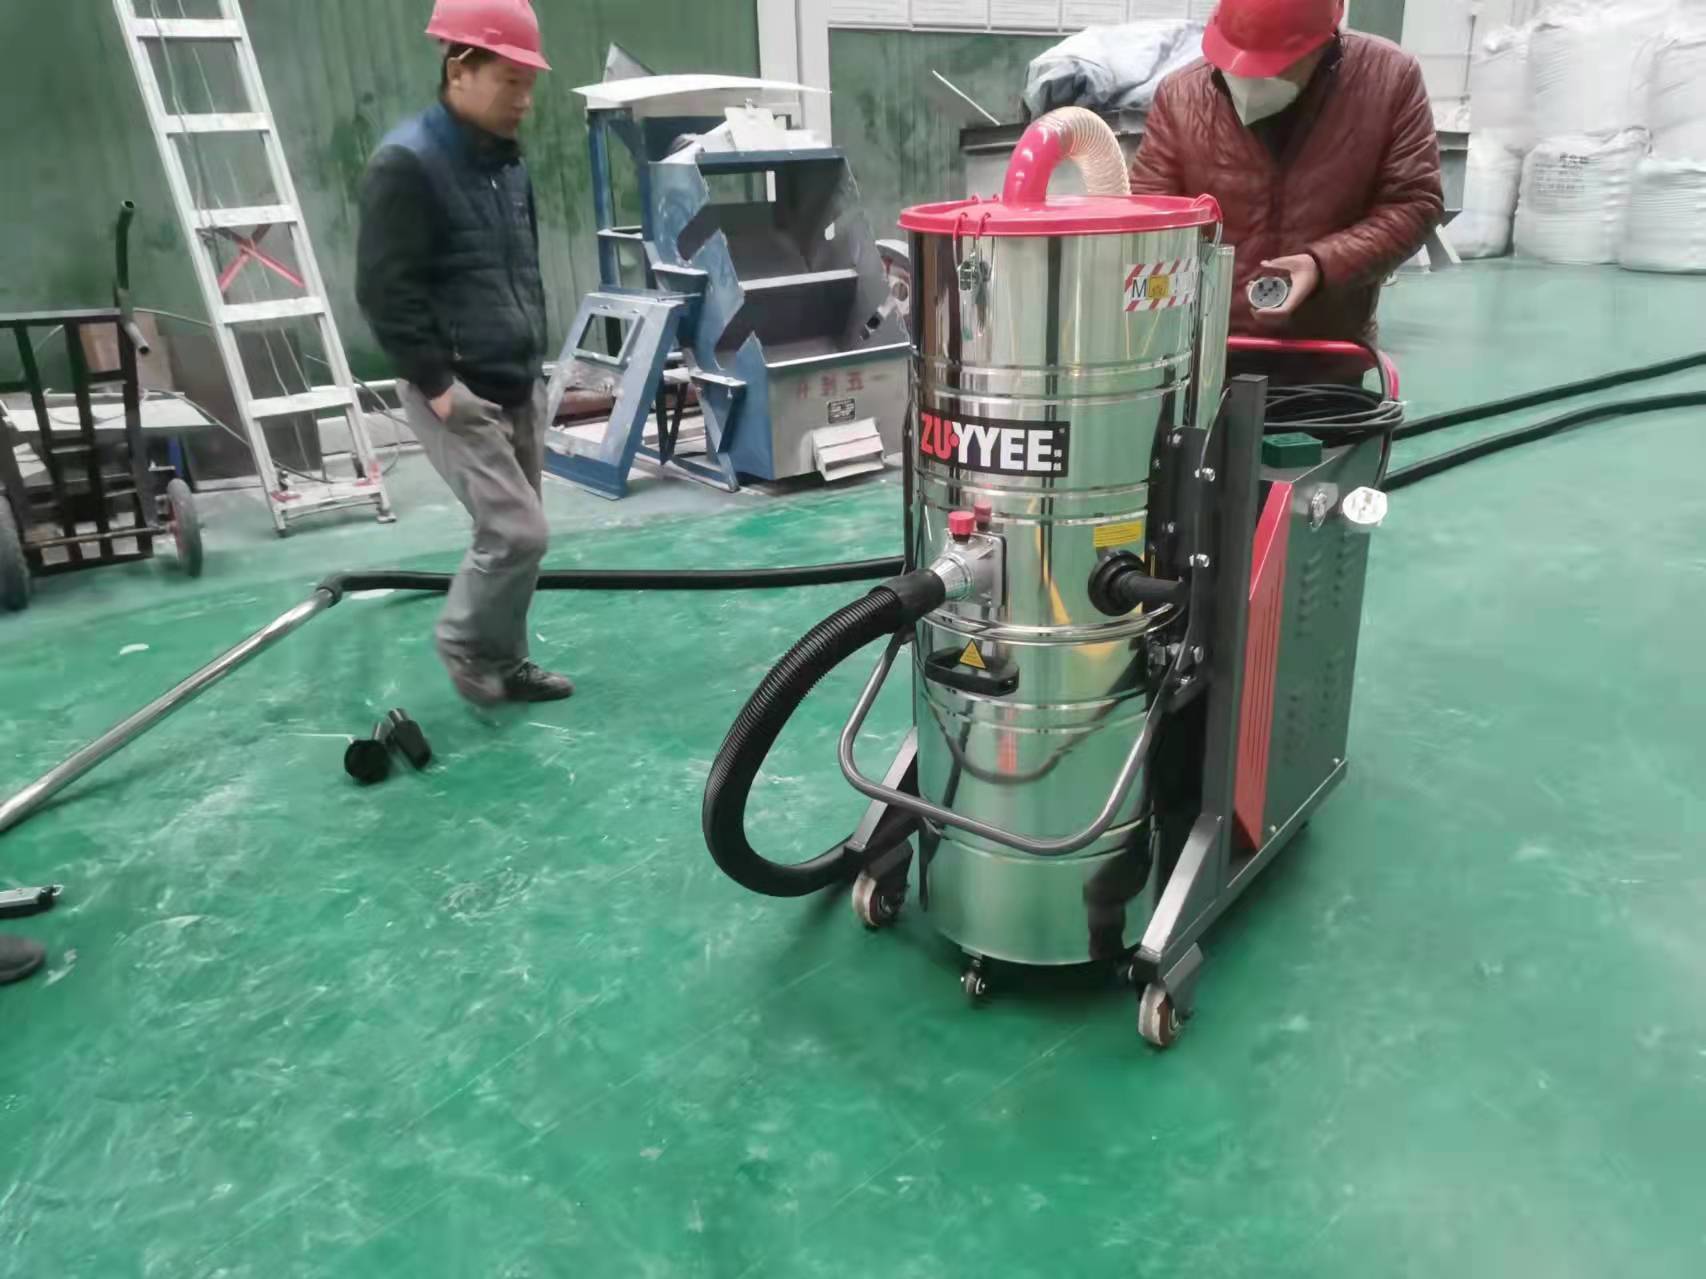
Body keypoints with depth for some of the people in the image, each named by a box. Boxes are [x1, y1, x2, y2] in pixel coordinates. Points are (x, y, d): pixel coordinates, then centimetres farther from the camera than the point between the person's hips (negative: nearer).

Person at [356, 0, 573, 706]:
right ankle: (465, 645, 13)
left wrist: (533, 366, 16)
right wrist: (437, 383, -18)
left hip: (518, 388, 8)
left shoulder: (508, 162, 12)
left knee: (512, 535, 11)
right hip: (457, 395, -8)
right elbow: (384, 289, -17)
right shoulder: (406, 163, -14)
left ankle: (504, 661, 25)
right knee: (518, 533, -11)